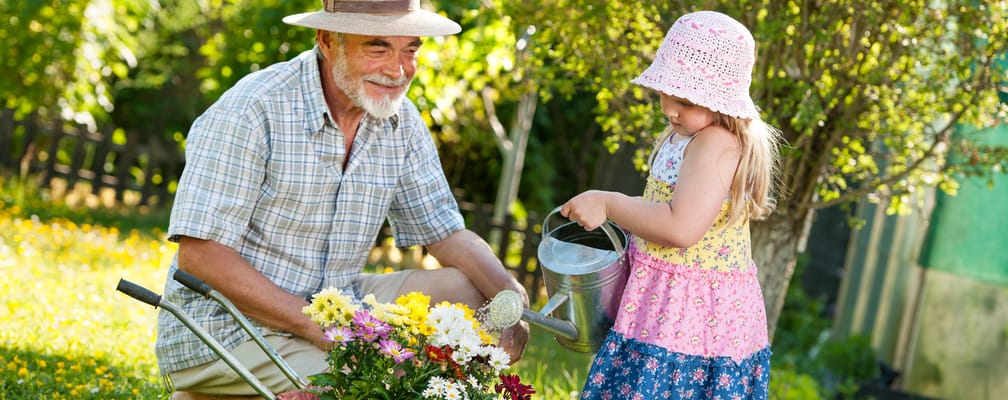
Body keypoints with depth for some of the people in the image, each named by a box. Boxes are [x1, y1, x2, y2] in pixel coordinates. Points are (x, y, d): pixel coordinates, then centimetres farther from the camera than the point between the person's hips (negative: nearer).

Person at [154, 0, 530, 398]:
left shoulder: (400, 120, 3)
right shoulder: (252, 111, -18)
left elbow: (447, 233, 8)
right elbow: (200, 253, -21)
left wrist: (510, 294, -13)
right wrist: (315, 325, -28)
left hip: (334, 307, 7)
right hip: (227, 328, -6)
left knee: (472, 293, -5)